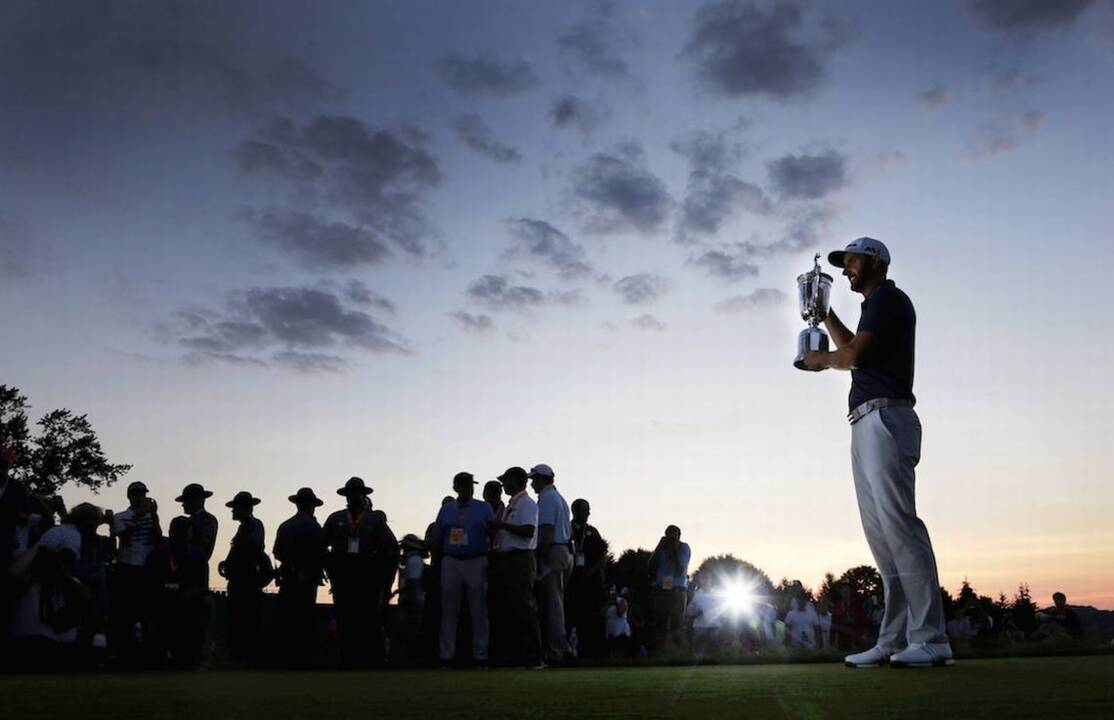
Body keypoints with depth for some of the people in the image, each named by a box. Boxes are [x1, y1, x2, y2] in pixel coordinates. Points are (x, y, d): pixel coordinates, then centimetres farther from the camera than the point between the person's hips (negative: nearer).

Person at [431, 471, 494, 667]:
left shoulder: (484, 508, 6)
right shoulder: (446, 510, 12)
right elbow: (437, 540, 13)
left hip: (477, 563, -2)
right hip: (450, 563, 2)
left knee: (479, 611, -1)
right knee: (449, 611, 3)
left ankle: (480, 656, 3)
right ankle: (446, 655, 7)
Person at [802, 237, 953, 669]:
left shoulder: (888, 297, -1)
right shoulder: (875, 307, 28)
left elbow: (854, 354, -12)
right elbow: (854, 352, 27)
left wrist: (821, 359, 7)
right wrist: (825, 314, 32)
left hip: (884, 418, -10)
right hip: (867, 424, 10)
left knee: (898, 523, -17)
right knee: (880, 533, 4)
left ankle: (930, 640, -19)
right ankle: (894, 641, 3)